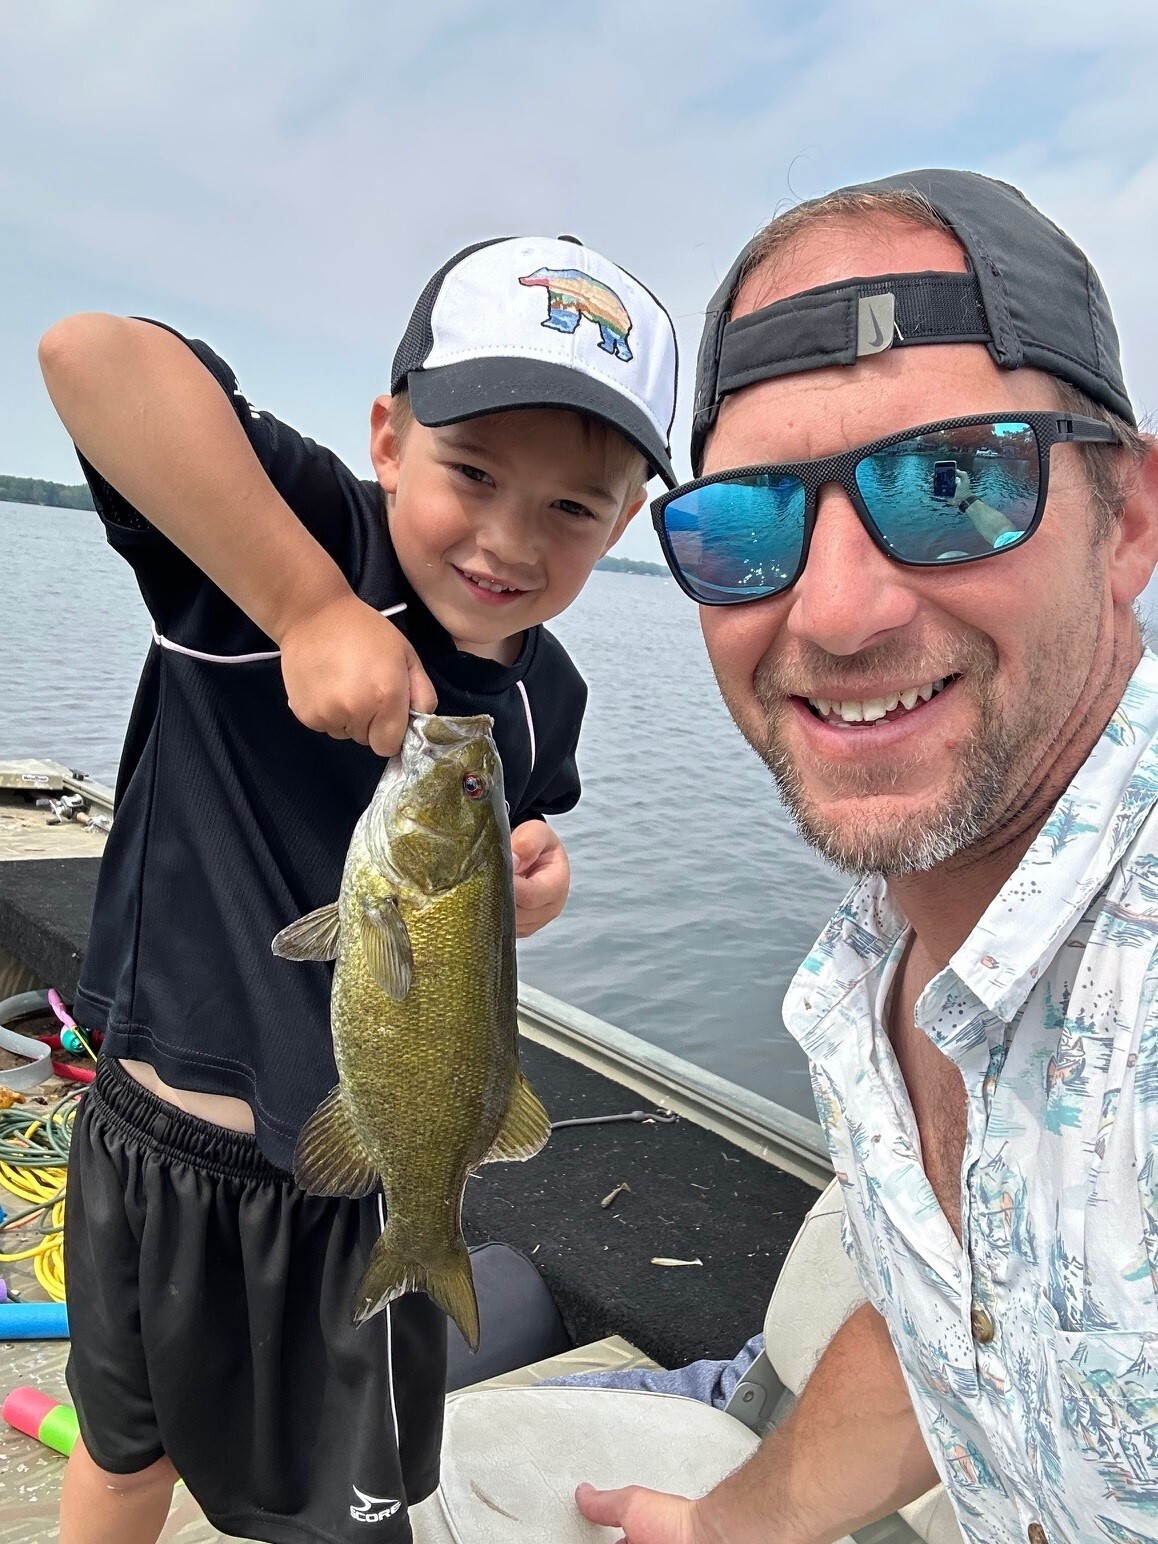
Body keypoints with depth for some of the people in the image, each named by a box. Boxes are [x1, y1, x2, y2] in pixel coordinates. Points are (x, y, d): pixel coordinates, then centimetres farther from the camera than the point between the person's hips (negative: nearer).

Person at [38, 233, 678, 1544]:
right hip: (151, 1150, -2)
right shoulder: (303, 531, -22)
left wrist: (523, 893, -12)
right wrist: (310, 602, -39)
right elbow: (88, 355, -40)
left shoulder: (540, 698, -6)